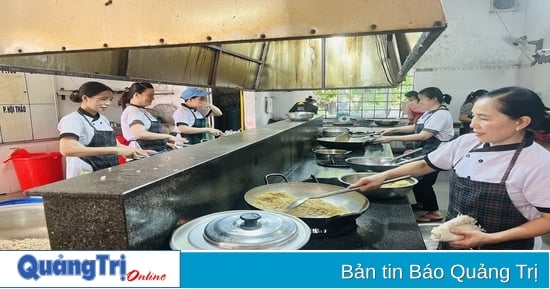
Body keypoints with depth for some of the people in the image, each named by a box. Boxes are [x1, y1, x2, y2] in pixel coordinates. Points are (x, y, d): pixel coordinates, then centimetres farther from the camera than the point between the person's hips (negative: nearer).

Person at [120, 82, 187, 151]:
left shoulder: (142, 110, 21)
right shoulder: (132, 111, -7)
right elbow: (140, 134, -22)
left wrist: (165, 142, 15)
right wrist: (168, 137, -19)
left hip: (157, 152, 9)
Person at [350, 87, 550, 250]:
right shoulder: (466, 143, -6)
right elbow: (426, 164, 5)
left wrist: (489, 238, -25)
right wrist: (384, 176, -6)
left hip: (501, 251, -5)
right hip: (454, 240, 5)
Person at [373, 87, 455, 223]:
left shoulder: (441, 114, -20)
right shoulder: (430, 112, 11)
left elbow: (423, 135, -27)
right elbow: (416, 127, 19)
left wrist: (392, 138, -27)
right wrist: (393, 129, 5)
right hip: (424, 151, 9)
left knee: (423, 181, -3)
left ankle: (435, 212, 12)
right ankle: (421, 203, 36)